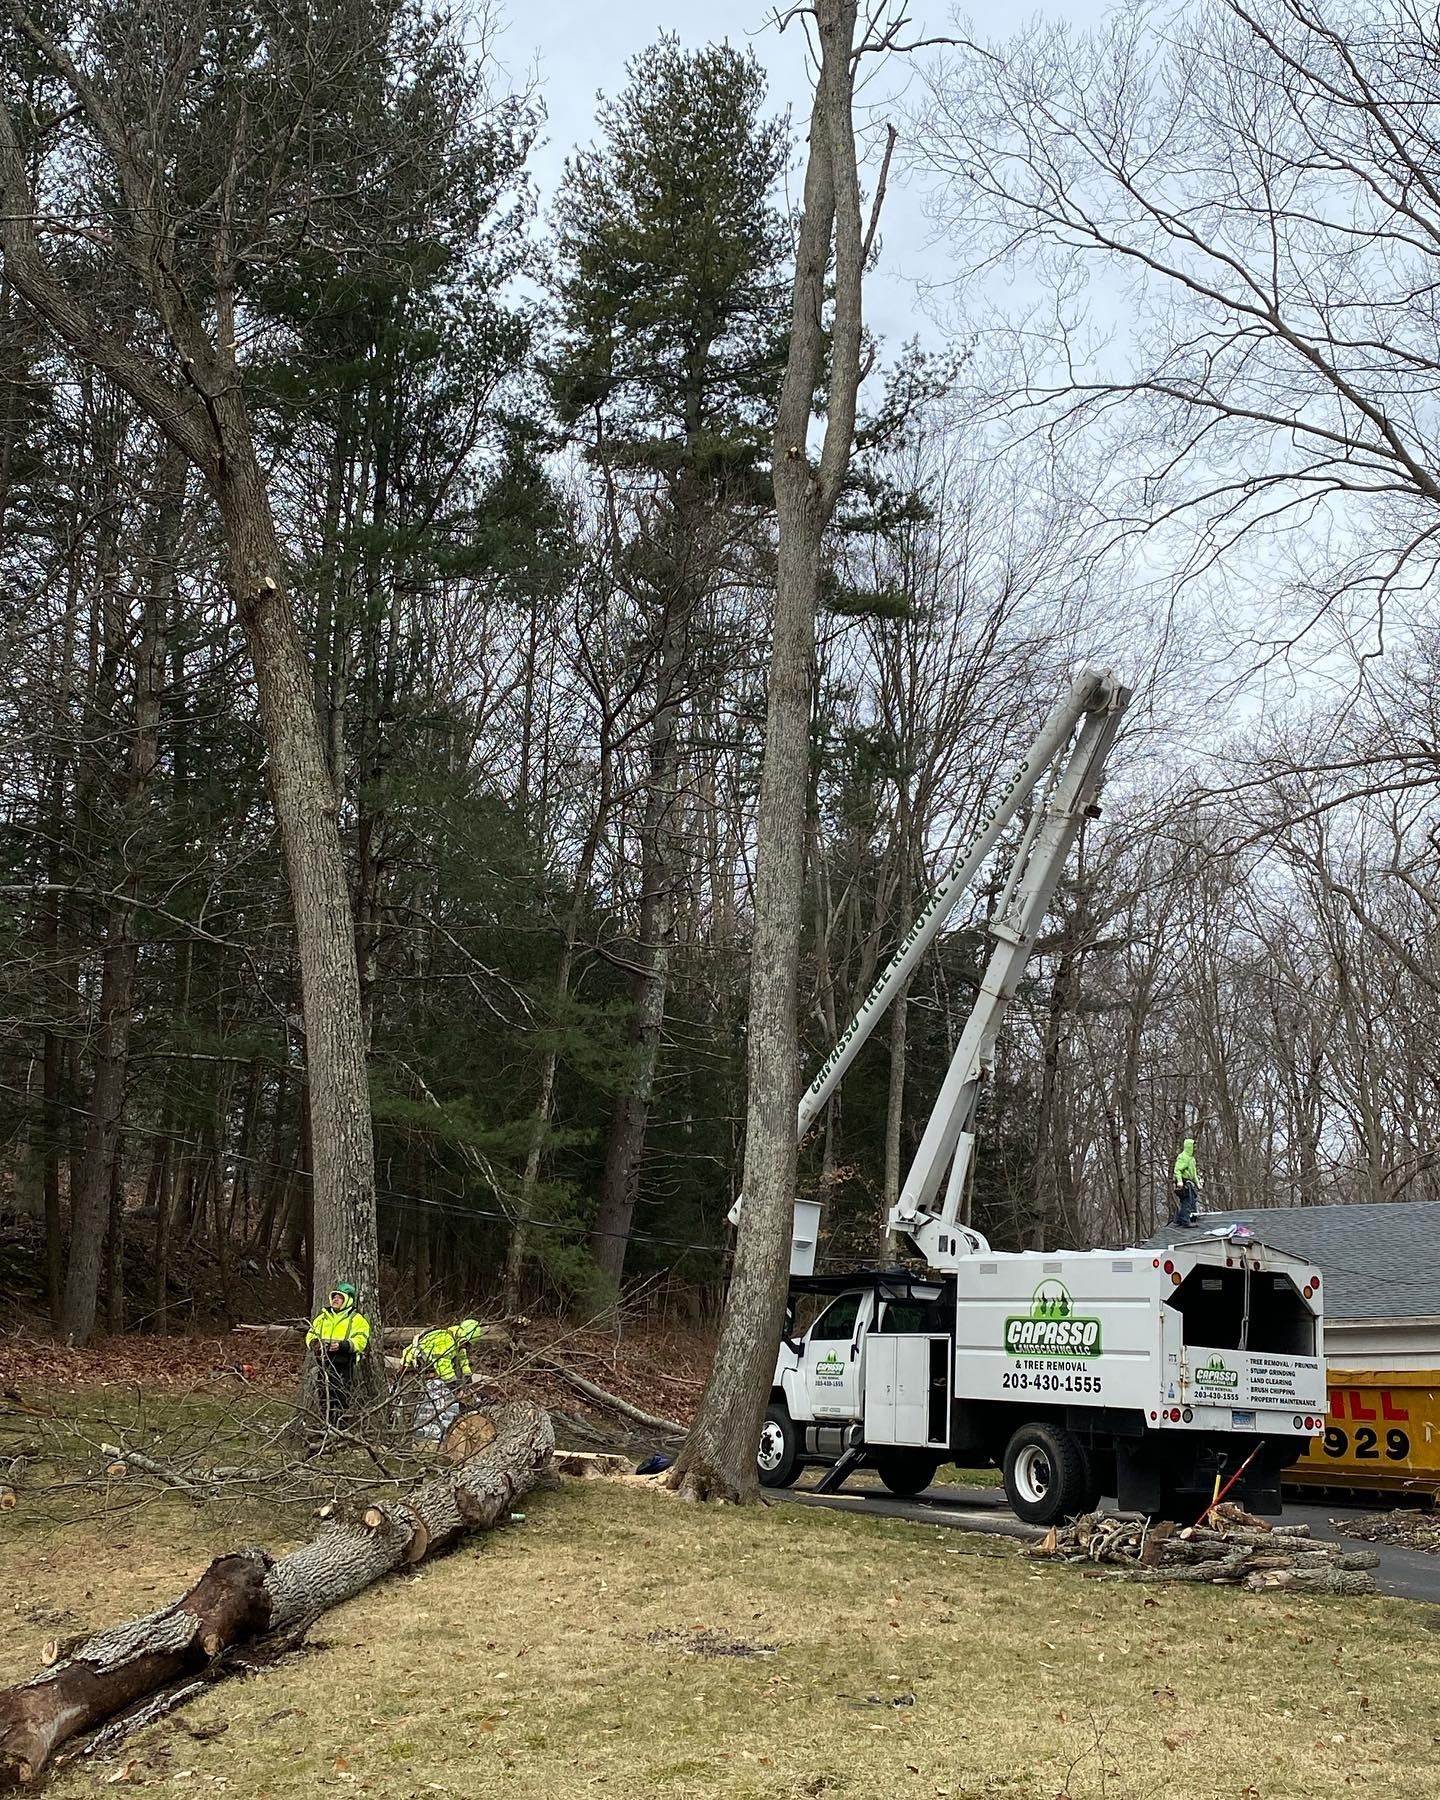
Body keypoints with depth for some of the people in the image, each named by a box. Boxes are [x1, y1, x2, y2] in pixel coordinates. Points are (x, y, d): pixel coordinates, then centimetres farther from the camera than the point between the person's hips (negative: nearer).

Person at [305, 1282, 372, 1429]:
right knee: (325, 1399, 9)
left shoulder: (357, 1319, 1)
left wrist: (342, 1345, -26)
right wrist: (314, 1343, -6)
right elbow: (310, 1334, 17)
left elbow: (360, 1341, -10)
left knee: (341, 1399, -6)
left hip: (343, 1366, -5)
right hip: (324, 1364, 5)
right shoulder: (323, 1317, 17)